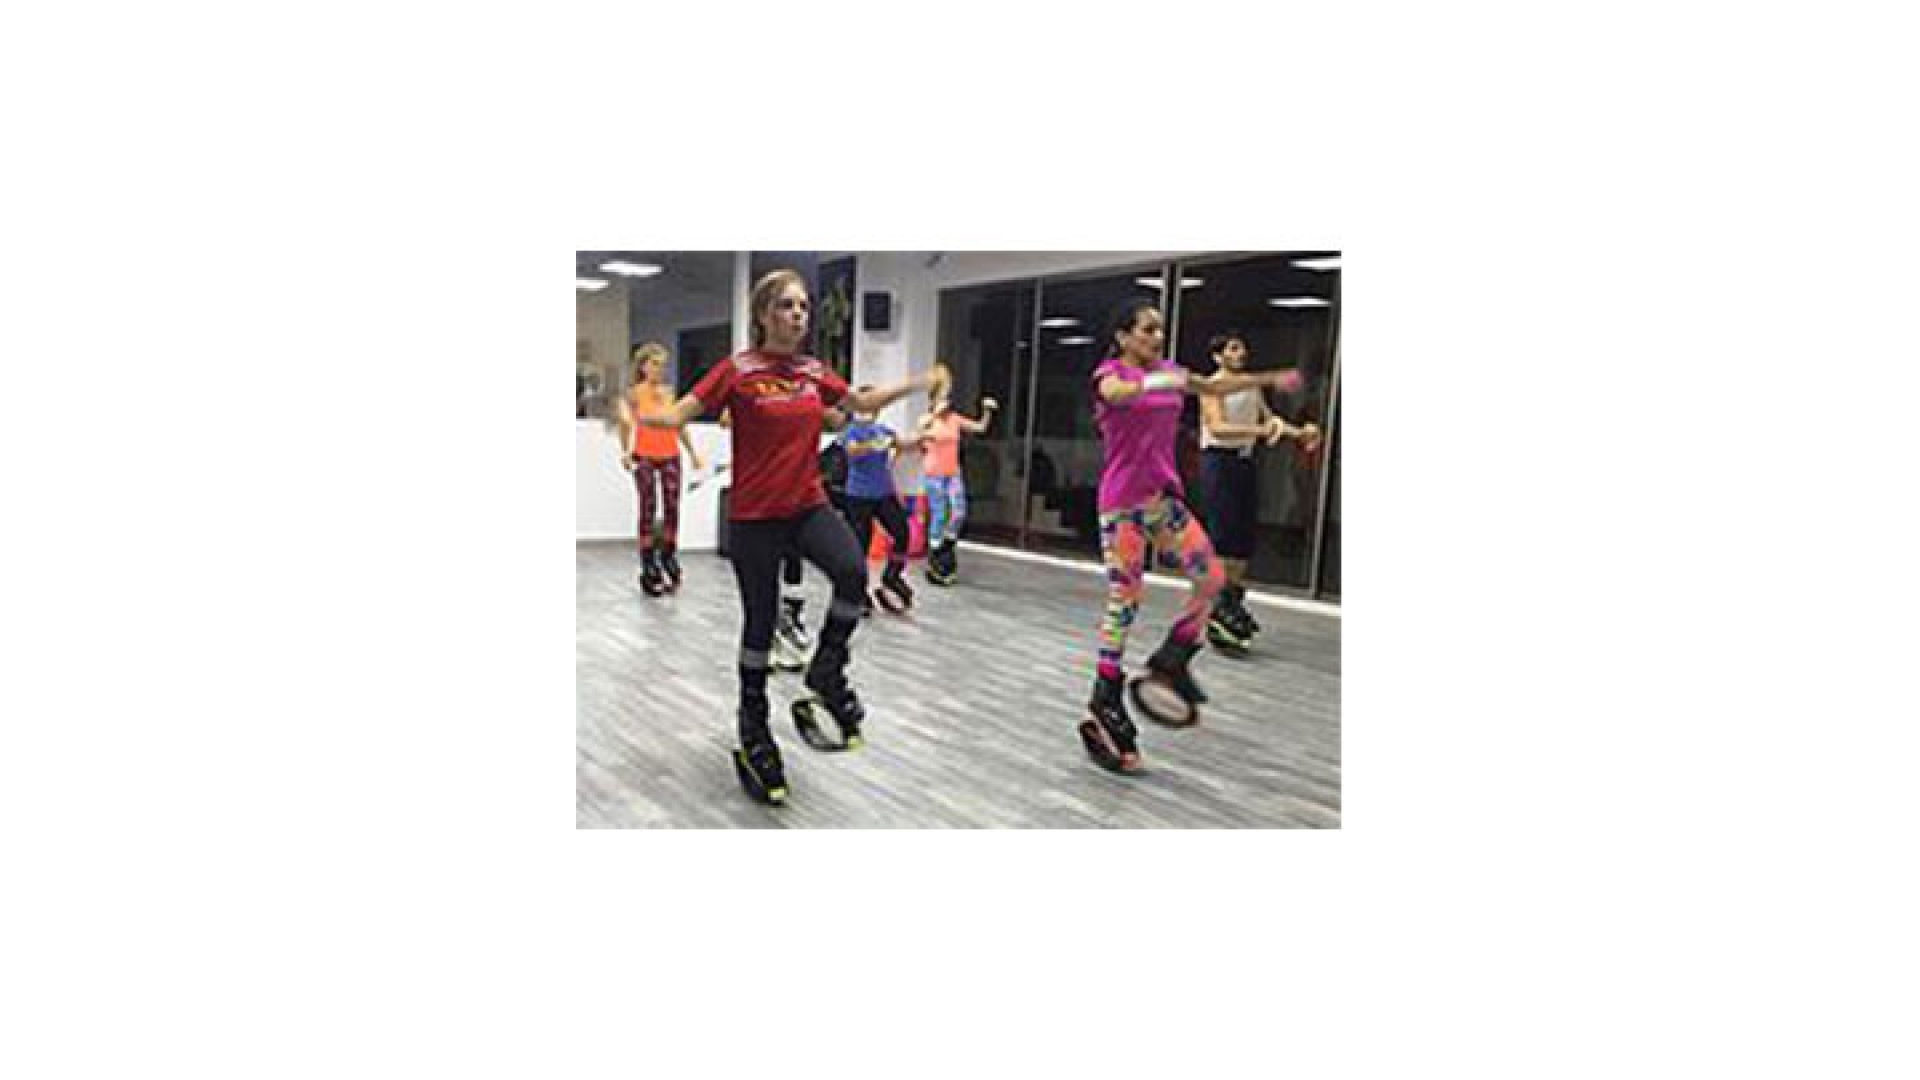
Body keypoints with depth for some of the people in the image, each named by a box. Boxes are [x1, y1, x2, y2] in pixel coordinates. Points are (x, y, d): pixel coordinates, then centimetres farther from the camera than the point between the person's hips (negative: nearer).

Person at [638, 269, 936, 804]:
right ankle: (753, 724, 30)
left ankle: (827, 670, 1)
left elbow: (862, 401, 21)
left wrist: (915, 384, 15)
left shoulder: (814, 370, 5)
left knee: (853, 571, -25)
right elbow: (679, 413, -13)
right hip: (754, 515, -3)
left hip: (808, 505, 3)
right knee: (760, 620, 6)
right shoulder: (737, 369, -8)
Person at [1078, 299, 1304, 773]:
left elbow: (1215, 387, 26)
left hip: (1164, 497, 7)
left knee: (1211, 578, 1)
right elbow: (1118, 393, -32)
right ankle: (1105, 703, 9)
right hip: (1122, 503, -6)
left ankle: (1170, 661, 19)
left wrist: (1270, 378, 25)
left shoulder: (1167, 371, 11)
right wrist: (1171, 380, -48)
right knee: (1124, 598, -3)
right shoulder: (1109, 373, -8)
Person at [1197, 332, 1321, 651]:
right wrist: (1259, 430, -30)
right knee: (1224, 539, -10)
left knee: (1244, 541, 6)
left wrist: (1298, 432, -6)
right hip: (1218, 461, -7)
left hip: (1245, 463, 7)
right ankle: (1220, 613, -8)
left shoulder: (1252, 387, 18)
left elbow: (1269, 418, 12)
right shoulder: (1213, 385, -5)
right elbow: (1217, 427, -18)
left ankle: (1234, 606, 13)